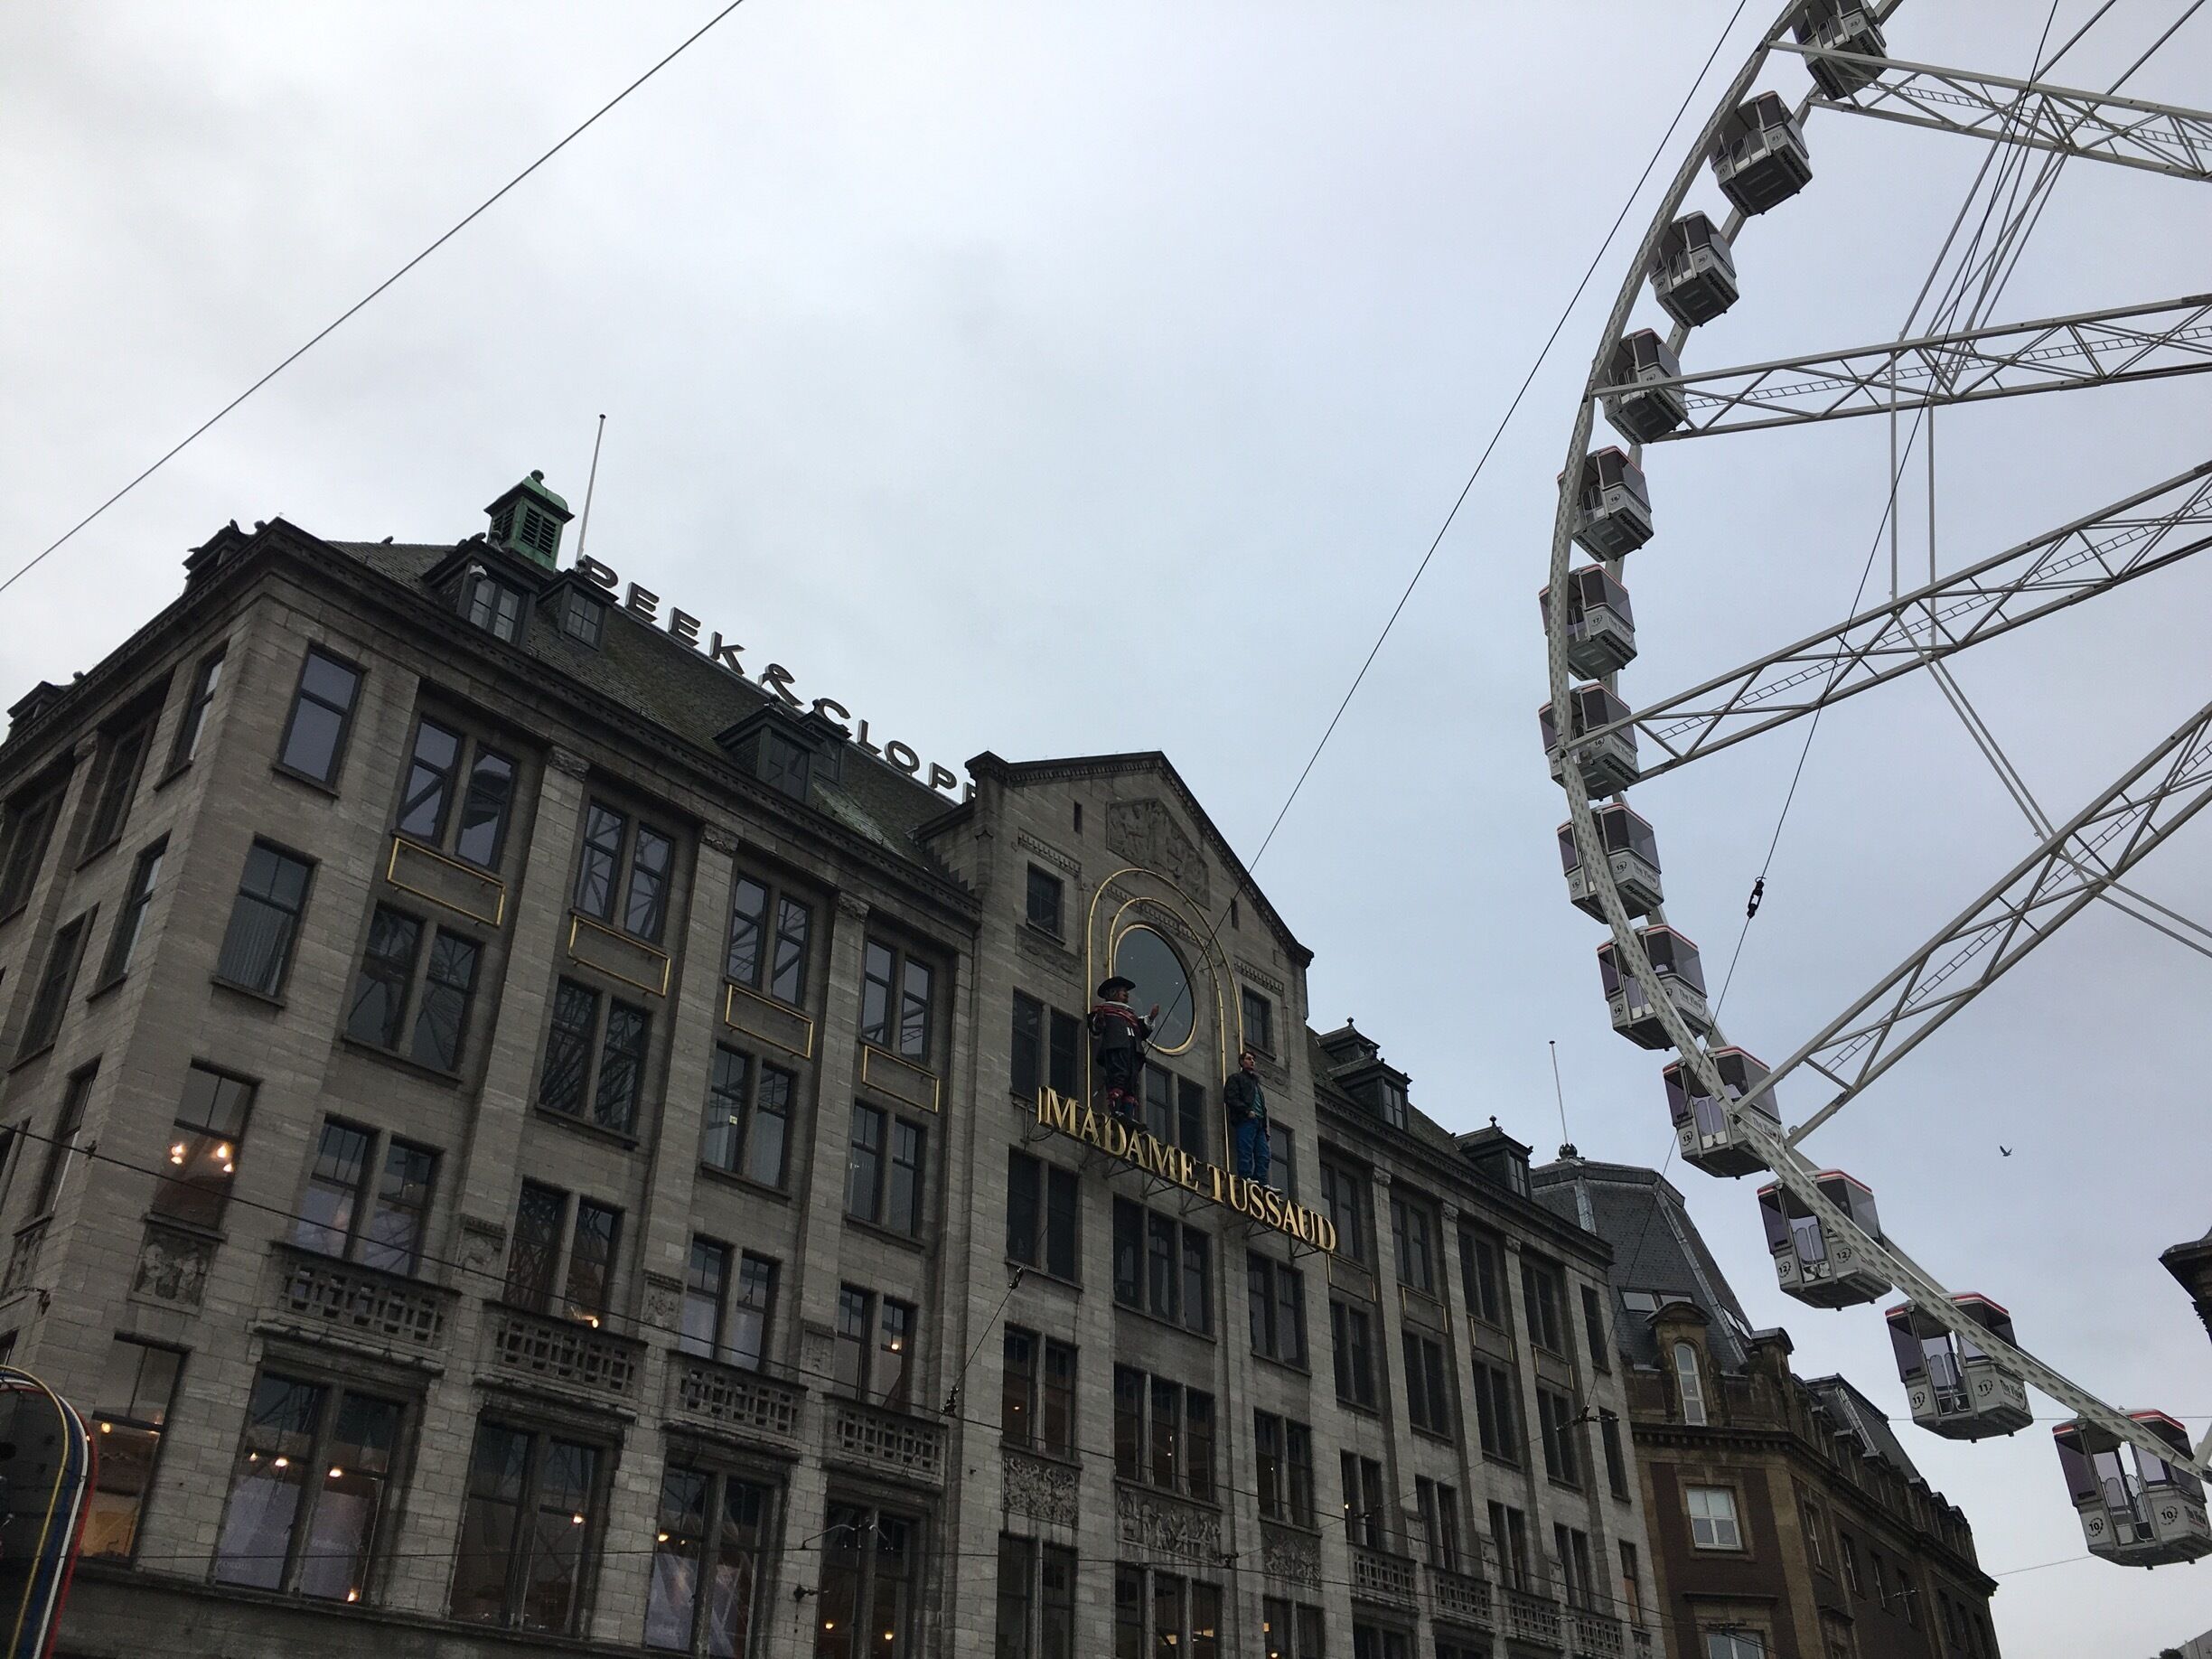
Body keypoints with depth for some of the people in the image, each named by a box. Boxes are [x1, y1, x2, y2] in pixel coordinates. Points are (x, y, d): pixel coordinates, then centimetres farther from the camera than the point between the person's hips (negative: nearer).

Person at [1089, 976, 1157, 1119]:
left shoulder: (1131, 1012, 39)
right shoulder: (1105, 1007, 23)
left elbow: (1143, 1032, 26)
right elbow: (1095, 1031, 7)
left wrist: (1151, 1018, 15)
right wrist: (1098, 1020, -14)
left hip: (1134, 1048, 6)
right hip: (1115, 1046, -6)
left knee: (1132, 1082, -10)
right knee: (1118, 1076, -24)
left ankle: (1129, 1116, -21)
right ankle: (1115, 1111, -36)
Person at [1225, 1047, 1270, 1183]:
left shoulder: (1255, 1082, 34)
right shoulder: (1236, 1078, 12)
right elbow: (1230, 1098, -5)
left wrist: (1265, 1129, 18)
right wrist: (1247, 1111, -16)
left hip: (1259, 1122, 7)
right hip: (1245, 1121, -7)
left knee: (1264, 1155, -5)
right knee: (1246, 1154, -15)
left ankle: (1262, 1184, -10)